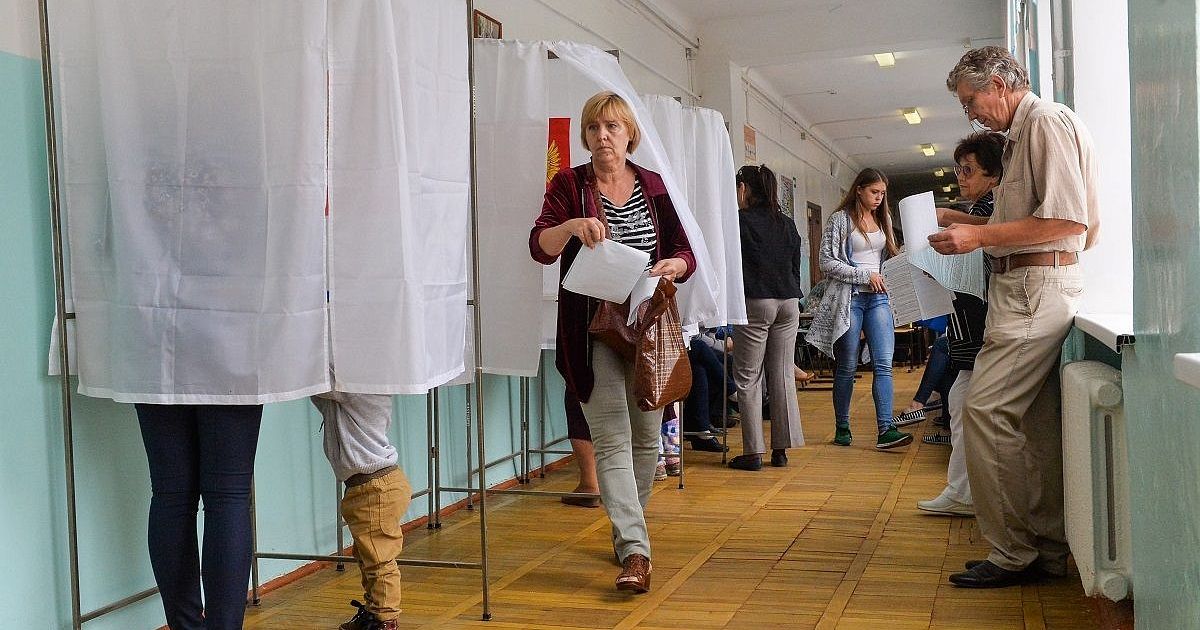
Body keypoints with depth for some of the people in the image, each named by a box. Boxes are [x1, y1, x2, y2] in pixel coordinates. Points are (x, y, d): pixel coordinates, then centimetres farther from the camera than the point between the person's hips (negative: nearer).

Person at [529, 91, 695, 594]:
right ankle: (634, 549, -11)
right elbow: (540, 248, -11)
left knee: (646, 437, 10)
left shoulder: (652, 185, 8)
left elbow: (686, 255, 7)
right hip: (594, 330, -3)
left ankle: (626, 527, 30)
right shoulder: (569, 184, 1)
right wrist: (572, 225, -30)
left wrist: (670, 266, -16)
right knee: (612, 439, -10)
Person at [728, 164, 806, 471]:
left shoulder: (740, 221, -7)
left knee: (748, 378, 0)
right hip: (788, 303, 6)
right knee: (783, 376, 8)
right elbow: (796, 266, 16)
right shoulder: (788, 224, 11)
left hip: (754, 304, -6)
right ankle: (781, 449, 11)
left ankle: (752, 452, 0)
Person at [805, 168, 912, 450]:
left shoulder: (883, 219, 15)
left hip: (878, 298, 5)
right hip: (849, 299, -5)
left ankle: (885, 429, -11)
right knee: (847, 368, 3)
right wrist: (865, 275, -13)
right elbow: (827, 262, -8)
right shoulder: (840, 220, -2)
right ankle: (842, 428, 15)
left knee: (884, 363, -7)